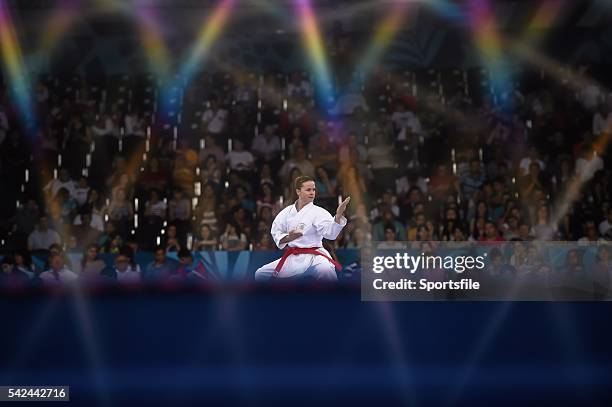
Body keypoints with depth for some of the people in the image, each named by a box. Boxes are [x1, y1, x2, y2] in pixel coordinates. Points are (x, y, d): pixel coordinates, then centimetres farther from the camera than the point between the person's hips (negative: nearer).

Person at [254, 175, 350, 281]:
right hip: (293, 258, 5)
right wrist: (288, 238, -11)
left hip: (314, 256, -5)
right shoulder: (287, 212, 5)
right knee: (260, 274, 6)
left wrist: (339, 215, -39)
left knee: (326, 271, -38)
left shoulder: (318, 212, -7)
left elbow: (330, 232, -22)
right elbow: (276, 233, 10)